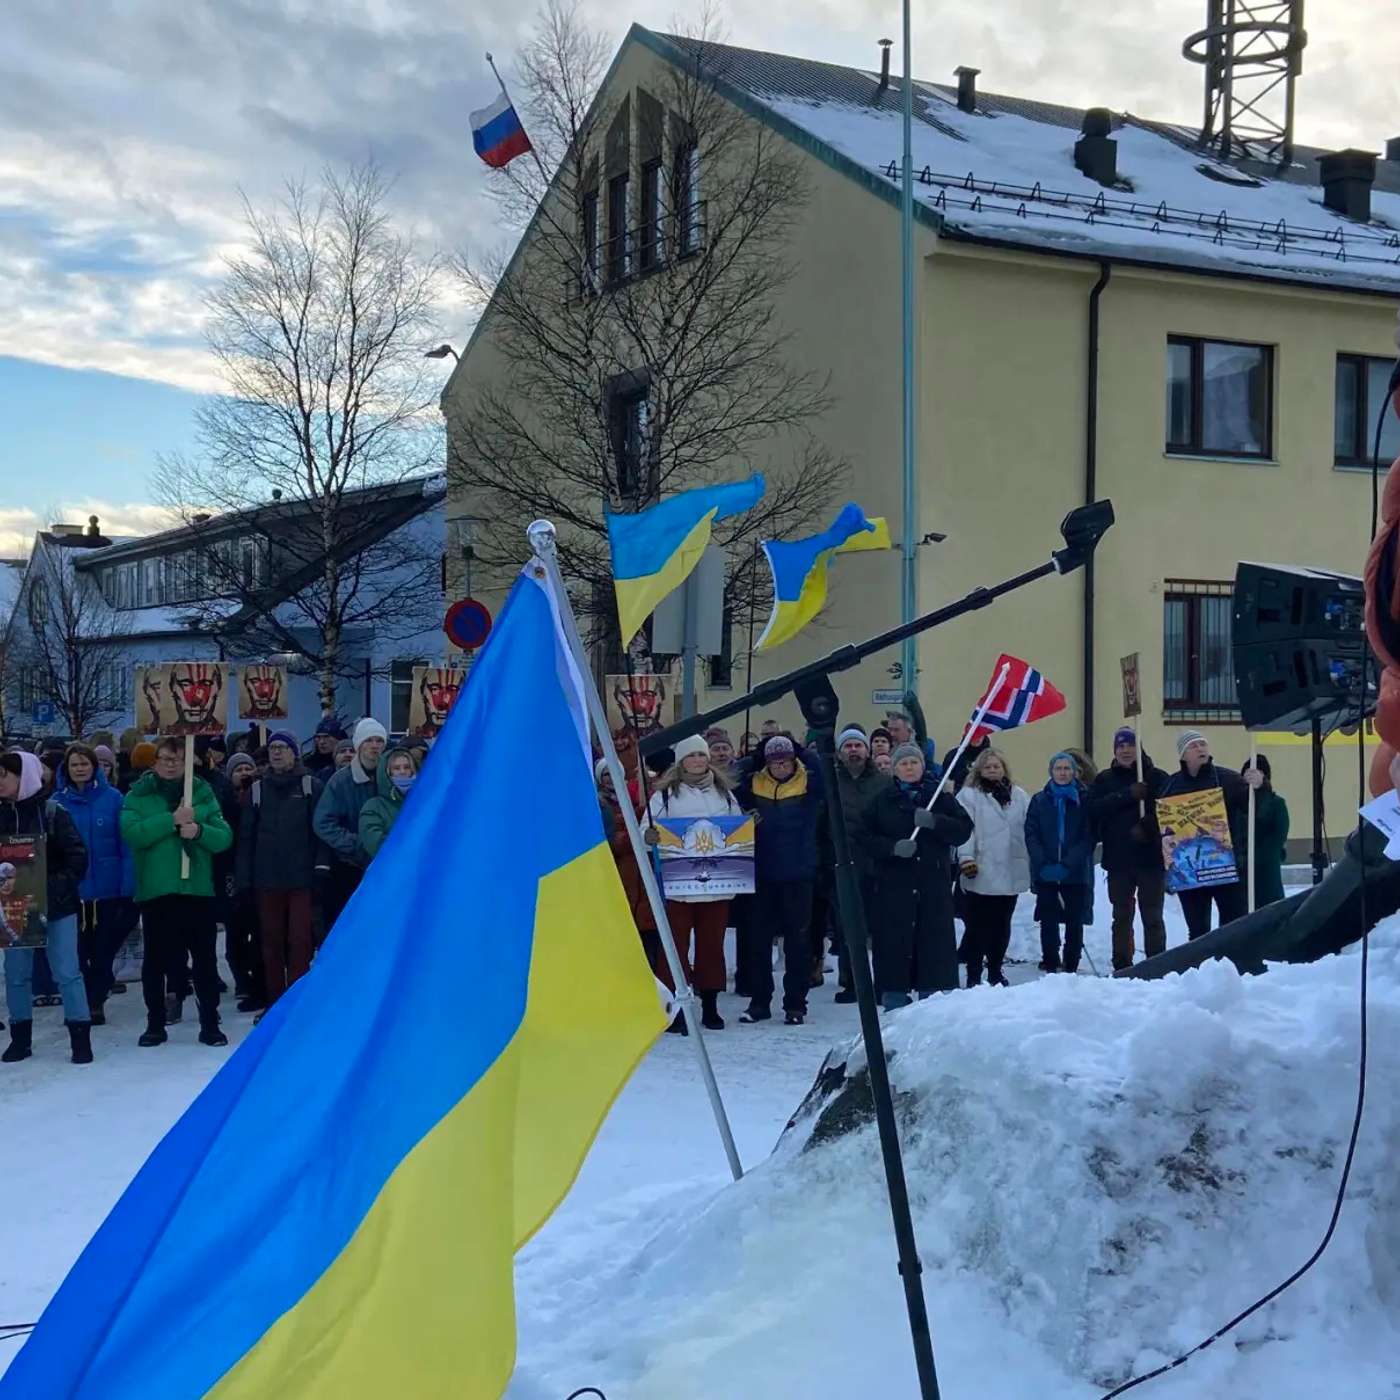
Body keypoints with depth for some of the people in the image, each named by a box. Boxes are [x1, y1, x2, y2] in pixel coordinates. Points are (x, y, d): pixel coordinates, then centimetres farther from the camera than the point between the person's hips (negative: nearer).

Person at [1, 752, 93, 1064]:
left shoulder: (52, 812, -8)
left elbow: (78, 859, -9)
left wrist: (57, 888, -20)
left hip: (56, 907, -4)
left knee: (67, 971, -1)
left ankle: (80, 1038, 6)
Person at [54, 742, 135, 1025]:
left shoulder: (112, 798, -5)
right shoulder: (57, 802, -2)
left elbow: (126, 846, -5)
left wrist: (128, 886, -9)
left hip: (108, 889, -1)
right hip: (71, 890, 1)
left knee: (104, 949, 8)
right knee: (77, 949, 6)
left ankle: (95, 1002, 22)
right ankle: (82, 1004, 20)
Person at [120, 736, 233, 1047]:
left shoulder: (202, 794, 8)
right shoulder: (139, 795, 4)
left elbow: (225, 837, 1)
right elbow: (131, 832, -13)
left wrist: (199, 830, -18)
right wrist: (172, 820, -19)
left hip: (198, 889, 1)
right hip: (155, 890, -1)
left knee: (205, 958, 5)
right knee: (155, 959, 7)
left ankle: (210, 1024, 13)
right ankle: (155, 1024, 19)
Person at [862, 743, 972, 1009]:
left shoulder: (941, 797, 9)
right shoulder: (883, 801, 9)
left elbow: (963, 829, 0)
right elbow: (868, 838, 3)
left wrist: (934, 822, -16)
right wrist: (894, 847, -15)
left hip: (933, 885, 0)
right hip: (894, 885, 0)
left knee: (935, 943, -1)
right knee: (894, 943, -2)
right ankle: (894, 1002, 3)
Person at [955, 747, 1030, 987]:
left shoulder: (1020, 796, 12)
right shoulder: (969, 796, -2)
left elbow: (1029, 829, 13)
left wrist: (1033, 861, 9)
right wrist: (966, 857, -22)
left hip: (1011, 874, 4)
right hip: (981, 875, -4)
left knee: (1002, 926, 13)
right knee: (977, 927, -1)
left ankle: (996, 972, 25)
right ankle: (973, 975, 7)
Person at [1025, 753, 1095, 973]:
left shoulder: (1085, 800, 1)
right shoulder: (1039, 800, 7)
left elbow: (1089, 836, -5)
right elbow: (1031, 834, 2)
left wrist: (1068, 864, -15)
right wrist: (1043, 864, -12)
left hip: (1076, 872, -1)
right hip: (1045, 873, 1)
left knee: (1074, 922, 2)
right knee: (1048, 922, 0)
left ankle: (1071, 968, 9)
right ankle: (1051, 966, 6)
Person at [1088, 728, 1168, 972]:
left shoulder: (1157, 778, 2)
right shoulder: (1104, 780, 8)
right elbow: (1095, 808, -8)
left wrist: (1147, 826, -18)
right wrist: (1128, 795, -17)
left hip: (1151, 858, -2)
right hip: (1118, 859, 2)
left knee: (1152, 917, 2)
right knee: (1122, 917, 9)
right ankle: (1122, 968, 14)